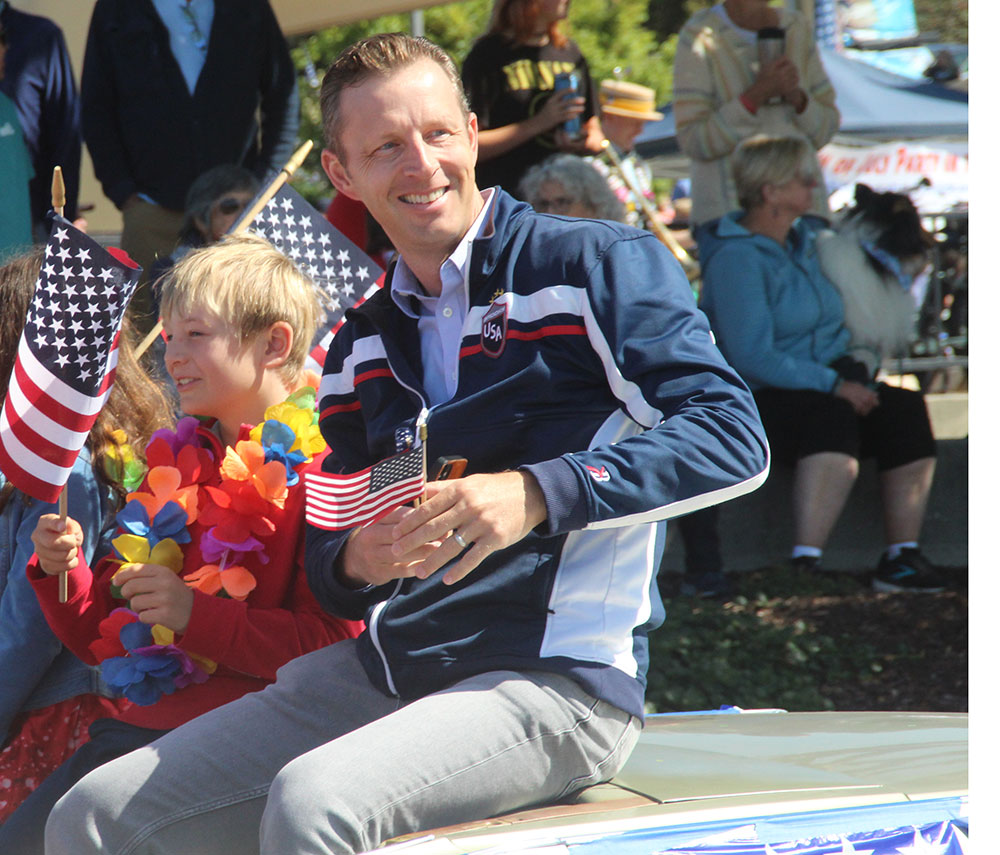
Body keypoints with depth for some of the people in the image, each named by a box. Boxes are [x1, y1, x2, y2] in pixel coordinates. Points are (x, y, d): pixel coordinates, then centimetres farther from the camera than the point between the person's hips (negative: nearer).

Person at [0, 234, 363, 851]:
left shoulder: (318, 469, -3)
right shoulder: (176, 462, 20)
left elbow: (334, 642, -14)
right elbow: (99, 639, 23)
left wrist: (195, 615, -19)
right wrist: (63, 572, 2)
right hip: (131, 726, 7)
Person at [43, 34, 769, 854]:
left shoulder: (596, 266, -2)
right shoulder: (361, 347, 18)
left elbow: (734, 437, -13)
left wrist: (537, 494, -25)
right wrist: (357, 560, -6)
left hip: (560, 681, -6)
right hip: (385, 663, 7)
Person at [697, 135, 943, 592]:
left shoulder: (803, 237, 15)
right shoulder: (736, 259, -11)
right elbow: (753, 358, -19)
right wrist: (835, 386, -22)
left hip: (830, 379, 8)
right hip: (763, 397, -8)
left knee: (905, 408, -19)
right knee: (834, 418, -38)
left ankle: (902, 555, -17)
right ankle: (805, 563, -44)